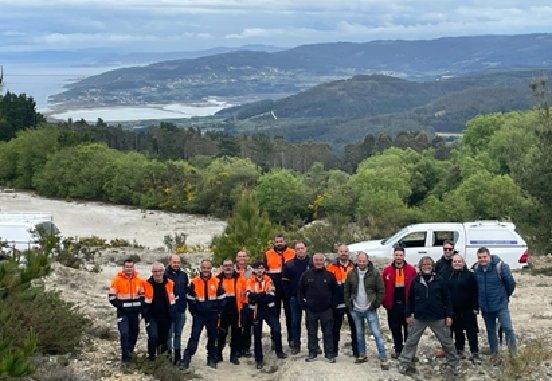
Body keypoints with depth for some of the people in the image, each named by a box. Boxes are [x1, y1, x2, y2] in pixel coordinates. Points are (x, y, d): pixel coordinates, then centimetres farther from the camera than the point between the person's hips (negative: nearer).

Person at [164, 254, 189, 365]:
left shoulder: (183, 275, 10)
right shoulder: (165, 275, -5)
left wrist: (184, 302, 12)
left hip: (181, 309, 5)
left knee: (178, 333, 12)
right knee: (169, 333, -2)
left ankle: (177, 356, 19)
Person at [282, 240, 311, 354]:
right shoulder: (289, 265, 3)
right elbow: (284, 281, 4)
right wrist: (289, 295, -3)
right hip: (295, 298, 1)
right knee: (295, 322, 7)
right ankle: (295, 345, 13)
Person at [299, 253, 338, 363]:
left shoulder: (329, 275, 0)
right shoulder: (306, 275, 1)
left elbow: (335, 292, 5)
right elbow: (300, 291, 8)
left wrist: (333, 305, 0)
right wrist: (303, 304, 2)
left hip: (326, 310, -1)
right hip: (311, 310, 1)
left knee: (328, 333, 4)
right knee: (312, 333, 8)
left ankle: (330, 354, 11)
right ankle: (312, 353, 16)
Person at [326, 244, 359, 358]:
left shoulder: (354, 267, 4)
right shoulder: (332, 267, 0)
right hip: (337, 302, -1)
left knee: (354, 327, 8)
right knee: (336, 327, 9)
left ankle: (356, 350, 16)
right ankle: (334, 350, 18)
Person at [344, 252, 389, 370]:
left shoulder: (375, 273, -8)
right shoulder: (351, 274, 1)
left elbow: (381, 291, -5)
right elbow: (347, 291, 9)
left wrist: (376, 304, -8)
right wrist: (349, 304, 3)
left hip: (370, 310, -4)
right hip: (356, 310, 4)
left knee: (377, 333, -6)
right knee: (359, 334, 14)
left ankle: (383, 359, -4)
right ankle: (362, 355, 27)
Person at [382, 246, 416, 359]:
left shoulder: (411, 270, -1)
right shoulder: (387, 270, 2)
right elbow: (383, 288, 1)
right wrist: (385, 302, -5)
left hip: (407, 304, -1)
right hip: (393, 305, 2)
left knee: (408, 327, 6)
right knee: (395, 328, 9)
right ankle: (398, 350, 20)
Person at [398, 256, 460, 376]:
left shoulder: (439, 280, -3)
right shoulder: (415, 281, 1)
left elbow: (447, 298, -2)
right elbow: (410, 299, 8)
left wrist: (449, 315, -5)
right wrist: (408, 314, 6)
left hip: (438, 318, -1)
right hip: (419, 318, 1)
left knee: (447, 342, 6)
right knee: (411, 341, 7)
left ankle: (454, 364, 19)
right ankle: (404, 363, 19)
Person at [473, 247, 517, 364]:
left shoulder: (500, 266, -18)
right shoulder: (477, 269, -1)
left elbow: (510, 283, -7)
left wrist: (506, 295, 7)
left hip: (500, 305, -5)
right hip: (485, 307, 5)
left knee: (507, 328, -13)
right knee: (491, 331, 14)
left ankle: (514, 354, -2)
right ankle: (494, 355, 25)